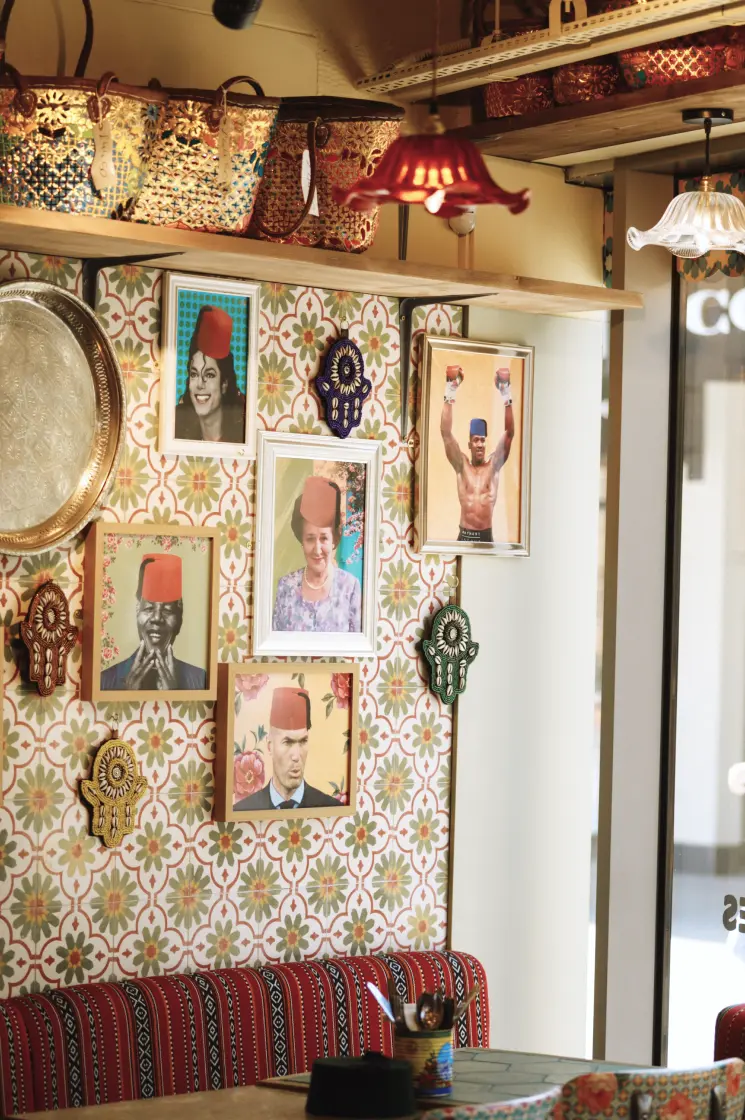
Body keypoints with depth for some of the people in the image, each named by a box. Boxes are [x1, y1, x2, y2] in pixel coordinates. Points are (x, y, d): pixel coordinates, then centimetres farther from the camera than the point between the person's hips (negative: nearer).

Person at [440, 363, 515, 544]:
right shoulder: (461, 466, 7)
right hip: (464, 535, 0)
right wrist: (450, 395, -6)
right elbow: (445, 432, 0)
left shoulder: (494, 466, 7)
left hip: (486, 536, 0)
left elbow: (509, 433, 0)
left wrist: (506, 396, -7)